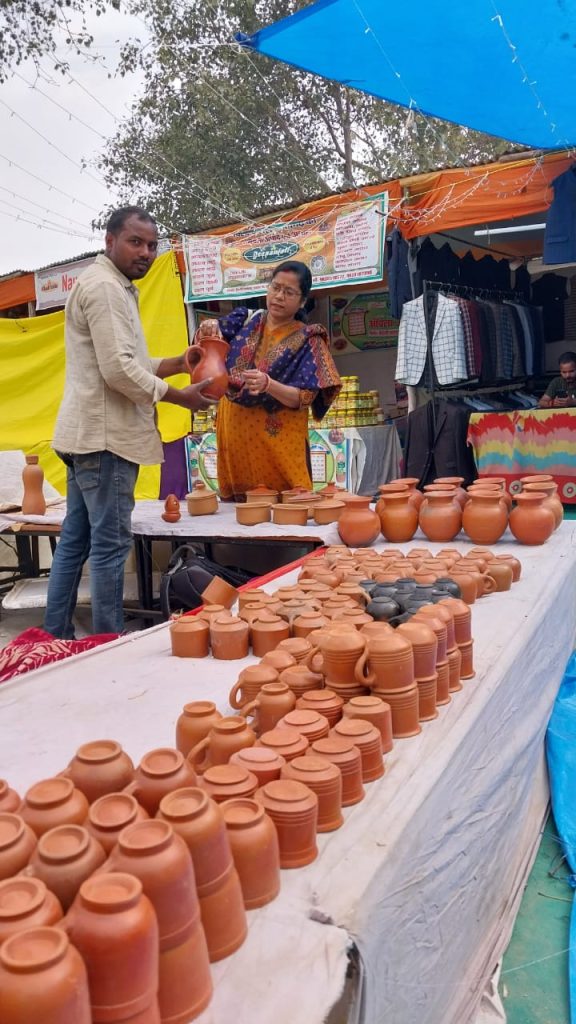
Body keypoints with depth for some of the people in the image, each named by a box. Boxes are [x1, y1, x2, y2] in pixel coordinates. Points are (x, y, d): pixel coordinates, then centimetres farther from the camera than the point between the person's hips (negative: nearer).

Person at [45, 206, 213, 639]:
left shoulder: (113, 286, 21)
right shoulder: (105, 286, -12)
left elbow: (125, 362, 23)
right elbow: (119, 370, -21)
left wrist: (179, 363, 11)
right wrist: (180, 396, -11)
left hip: (89, 433, 11)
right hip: (104, 435, -11)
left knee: (75, 540, 13)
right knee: (110, 544, -4)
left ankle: (56, 637, 22)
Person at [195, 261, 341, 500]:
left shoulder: (307, 340, -2)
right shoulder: (245, 320, 8)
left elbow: (303, 399, -11)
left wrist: (268, 385, -29)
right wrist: (208, 328, -26)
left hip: (278, 442, -3)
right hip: (234, 436, 3)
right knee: (236, 506, 6)